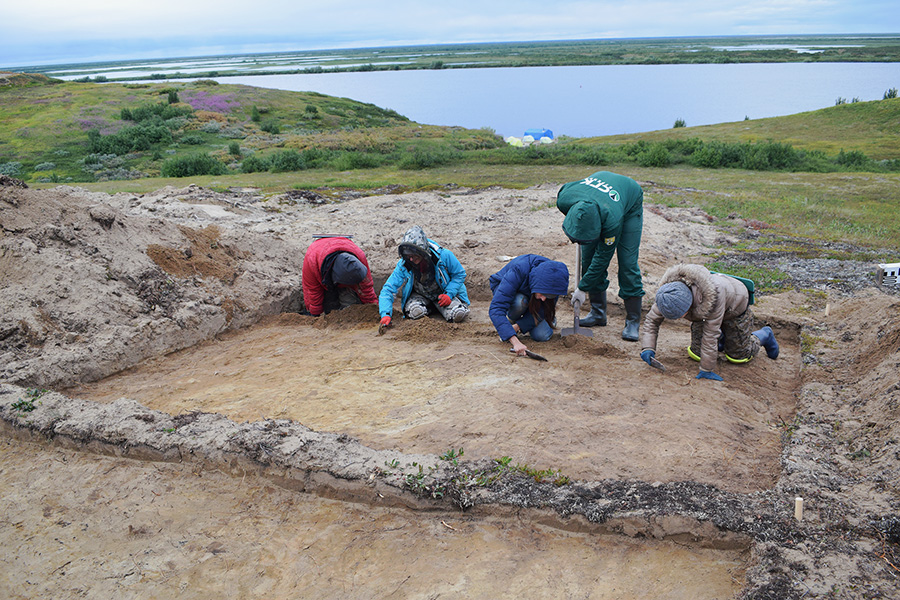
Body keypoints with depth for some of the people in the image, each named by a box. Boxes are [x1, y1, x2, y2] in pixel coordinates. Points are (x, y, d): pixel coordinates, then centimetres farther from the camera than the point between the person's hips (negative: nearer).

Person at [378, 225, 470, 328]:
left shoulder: (444, 256, -25)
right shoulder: (403, 266, -23)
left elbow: (460, 274, -8)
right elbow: (388, 289, -22)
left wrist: (449, 294, -22)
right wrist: (385, 314, -37)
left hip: (442, 294, 0)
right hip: (419, 295, 1)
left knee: (459, 314, -26)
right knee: (415, 312, -33)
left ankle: (438, 306, 9)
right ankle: (430, 307, 5)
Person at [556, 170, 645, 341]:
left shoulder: (612, 220, -45)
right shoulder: (564, 200, -34)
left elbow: (603, 258, -32)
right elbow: (565, 186, -6)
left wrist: (583, 288, -24)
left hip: (630, 206, -5)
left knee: (627, 262, -14)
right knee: (588, 258, -2)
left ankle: (633, 321, -7)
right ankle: (598, 313, 10)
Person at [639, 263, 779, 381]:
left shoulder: (714, 294, -48)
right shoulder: (669, 294, -34)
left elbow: (710, 334, -42)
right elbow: (652, 319, -21)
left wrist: (706, 369, -35)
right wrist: (647, 348, -37)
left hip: (734, 306, -5)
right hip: (703, 311, 5)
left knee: (737, 355, 6)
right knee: (696, 353, -1)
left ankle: (765, 335, 36)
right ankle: (721, 335, 28)